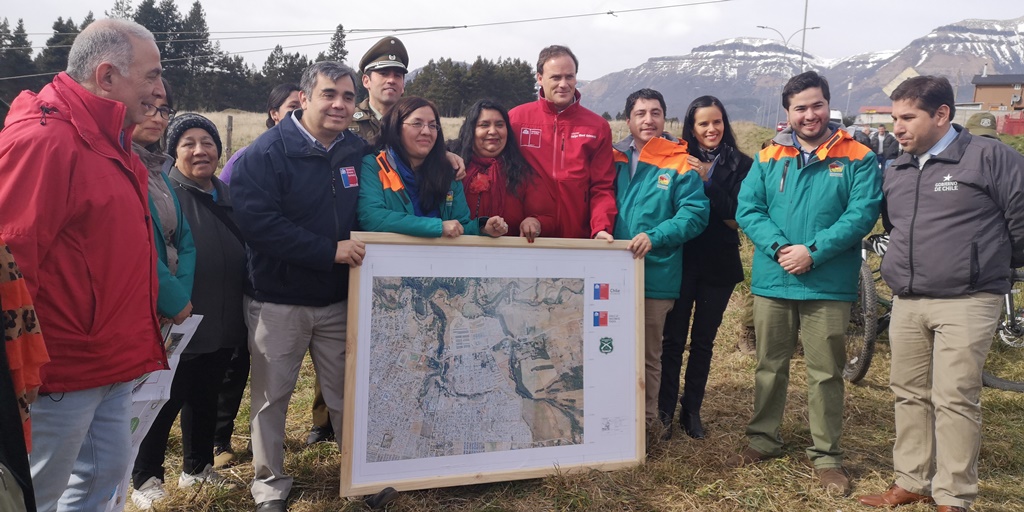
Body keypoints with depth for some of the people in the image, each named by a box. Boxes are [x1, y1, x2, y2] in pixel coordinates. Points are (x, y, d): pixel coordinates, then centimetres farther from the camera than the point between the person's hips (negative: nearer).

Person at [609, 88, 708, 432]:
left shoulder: (680, 165, -1)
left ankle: (644, 423, 24)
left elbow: (695, 213, -8)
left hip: (656, 277, -3)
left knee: (647, 355, 9)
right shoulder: (614, 159, 9)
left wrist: (654, 237, -20)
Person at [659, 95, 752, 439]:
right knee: (673, 338, 2)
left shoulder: (741, 165, 2)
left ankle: (692, 410, 23)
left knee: (703, 340, 10)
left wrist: (707, 181, -16)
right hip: (680, 260, -1)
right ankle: (665, 409, 14)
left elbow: (737, 216, -8)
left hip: (719, 265, 1)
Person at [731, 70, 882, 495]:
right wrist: (780, 248, -16)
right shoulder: (768, 158, 7)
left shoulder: (856, 158, 0)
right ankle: (764, 440, 29)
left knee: (825, 374, 6)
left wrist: (813, 252, -19)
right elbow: (747, 209, -1)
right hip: (772, 281, 3)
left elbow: (861, 213, -10)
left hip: (829, 285, -2)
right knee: (770, 367, 14)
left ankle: (826, 456, 20)